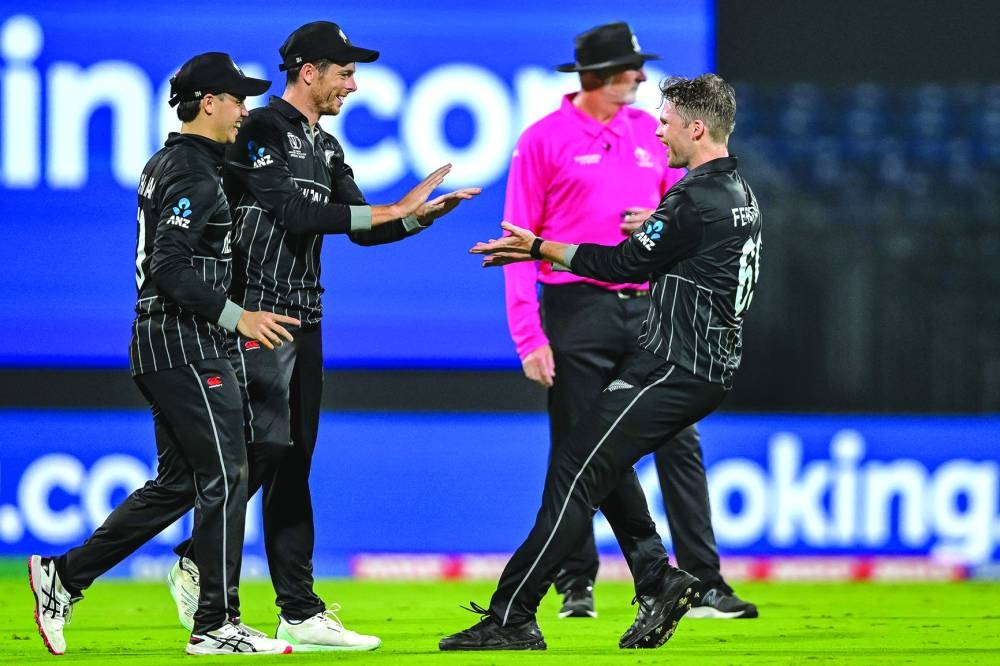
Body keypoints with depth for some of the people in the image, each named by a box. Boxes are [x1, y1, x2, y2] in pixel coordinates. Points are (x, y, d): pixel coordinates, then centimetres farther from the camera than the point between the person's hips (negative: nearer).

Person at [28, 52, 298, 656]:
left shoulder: (166, 164, 17)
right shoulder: (195, 174, -15)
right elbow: (169, 268, -24)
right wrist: (237, 316, -25)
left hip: (159, 347, 10)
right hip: (187, 346, -10)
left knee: (177, 483, 13)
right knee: (224, 477, -7)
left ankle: (64, 576, 14)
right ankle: (217, 626, -5)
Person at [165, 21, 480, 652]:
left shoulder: (325, 148, 17)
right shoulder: (260, 131, -10)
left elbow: (361, 229, 15)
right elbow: (294, 212, -20)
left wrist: (425, 212, -2)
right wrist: (389, 212, -18)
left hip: (303, 318, 9)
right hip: (256, 313, -9)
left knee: (294, 461, 6)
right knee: (264, 452, -14)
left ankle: (301, 614, 5)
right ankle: (198, 563, 3)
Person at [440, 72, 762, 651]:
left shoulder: (696, 200, -18)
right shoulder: (740, 193, 13)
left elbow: (622, 263, -10)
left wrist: (540, 248, -2)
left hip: (674, 366, -10)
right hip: (713, 366, 10)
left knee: (576, 475, -9)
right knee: (603, 463, 22)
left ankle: (511, 619, -10)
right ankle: (660, 581, 13)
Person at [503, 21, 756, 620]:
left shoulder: (650, 132, 12)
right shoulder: (546, 140, -2)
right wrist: (529, 336, -11)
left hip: (648, 305, 4)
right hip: (578, 309, -4)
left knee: (679, 445, -2)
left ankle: (704, 586, -1)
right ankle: (577, 585, 10)